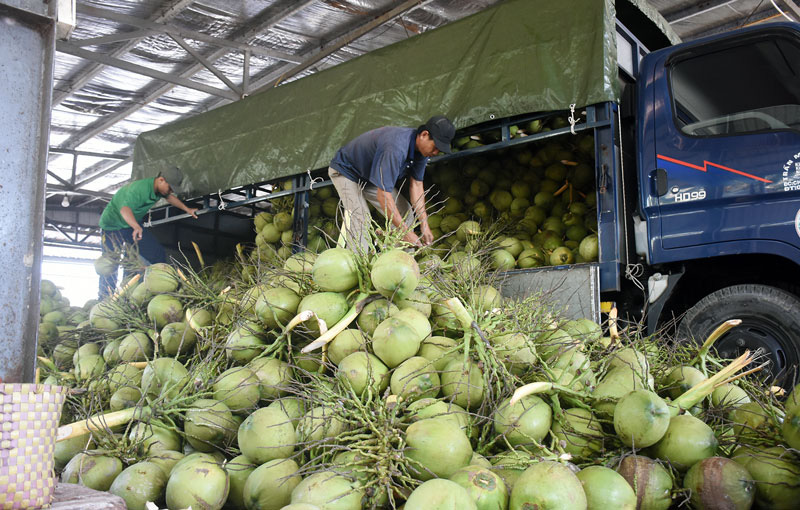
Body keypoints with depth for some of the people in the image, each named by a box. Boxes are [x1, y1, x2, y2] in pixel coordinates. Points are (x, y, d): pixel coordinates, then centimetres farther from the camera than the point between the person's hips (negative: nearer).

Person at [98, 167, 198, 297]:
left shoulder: (159, 188, -6)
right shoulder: (140, 188, -34)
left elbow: (169, 197, 19)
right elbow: (125, 208, -51)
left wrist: (187, 209, 21)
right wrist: (136, 227, -68)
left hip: (133, 224, 8)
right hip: (113, 224, -8)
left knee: (157, 253, 1)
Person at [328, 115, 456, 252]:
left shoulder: (422, 148, -14)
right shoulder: (396, 148, -43)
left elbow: (416, 184, -7)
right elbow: (383, 195, -43)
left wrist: (424, 224, -14)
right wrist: (406, 232, -41)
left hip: (372, 178, 8)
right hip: (345, 172, -8)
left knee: (405, 213, -1)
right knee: (359, 218, -28)